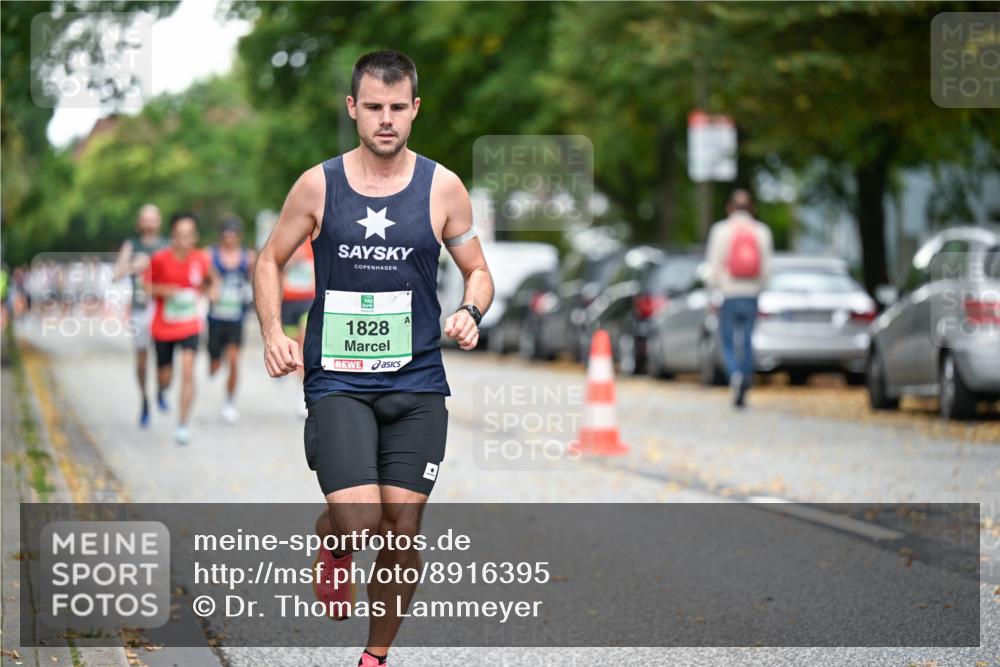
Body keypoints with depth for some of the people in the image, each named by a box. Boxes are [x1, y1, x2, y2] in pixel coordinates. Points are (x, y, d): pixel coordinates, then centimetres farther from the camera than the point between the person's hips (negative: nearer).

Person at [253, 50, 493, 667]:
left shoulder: (442, 188, 1)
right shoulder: (318, 186, -1)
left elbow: (478, 270, 11)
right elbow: (270, 261, 11)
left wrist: (470, 312, -11)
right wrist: (273, 332, -5)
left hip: (417, 384, 1)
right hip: (337, 380, -1)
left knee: (402, 532, 1)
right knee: (358, 520, -18)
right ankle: (331, 541, 21)